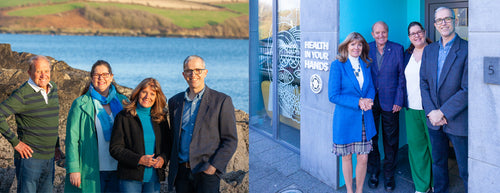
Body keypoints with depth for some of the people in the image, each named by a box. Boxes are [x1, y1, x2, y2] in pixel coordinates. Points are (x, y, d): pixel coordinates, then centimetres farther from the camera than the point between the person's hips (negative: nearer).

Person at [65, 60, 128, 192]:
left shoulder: (122, 102, 9)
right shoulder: (80, 104, -1)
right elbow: (72, 139, -4)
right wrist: (73, 169, -11)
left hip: (116, 171, 3)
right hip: (91, 171, -3)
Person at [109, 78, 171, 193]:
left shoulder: (161, 118, 11)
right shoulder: (124, 116, -1)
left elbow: (168, 144, 16)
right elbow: (115, 148, -5)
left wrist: (163, 158, -7)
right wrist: (138, 159, -17)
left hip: (154, 178, 4)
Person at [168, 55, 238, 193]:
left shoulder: (221, 101, 0)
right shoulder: (175, 102, 13)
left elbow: (230, 140, -2)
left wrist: (214, 166, -12)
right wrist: (173, 169, 9)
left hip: (207, 171, -4)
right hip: (181, 171, 4)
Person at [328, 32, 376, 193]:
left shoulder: (365, 65, 9)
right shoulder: (338, 65, -7)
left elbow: (371, 88, 13)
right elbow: (333, 95, -12)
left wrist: (368, 100, -10)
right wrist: (358, 102, -18)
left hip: (364, 119, 4)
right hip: (345, 118, -4)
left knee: (363, 158, 4)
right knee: (347, 157, 10)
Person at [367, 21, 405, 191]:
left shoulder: (397, 49, -2)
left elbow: (402, 76, -1)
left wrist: (398, 100, -7)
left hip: (390, 102, -1)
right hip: (370, 101, 1)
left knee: (391, 140, 7)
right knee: (371, 138, 9)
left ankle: (389, 174, 20)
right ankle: (373, 172, 24)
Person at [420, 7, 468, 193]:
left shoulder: (466, 50, -12)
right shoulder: (429, 50, 8)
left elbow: (467, 90, -16)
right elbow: (424, 83, 8)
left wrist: (443, 113, -16)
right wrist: (431, 112, -6)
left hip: (458, 121, -5)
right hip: (434, 121, 6)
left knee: (466, 170, 2)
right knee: (438, 163, 19)